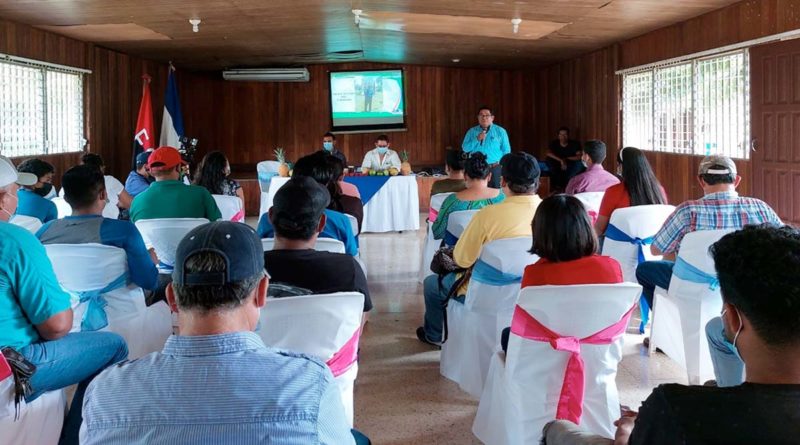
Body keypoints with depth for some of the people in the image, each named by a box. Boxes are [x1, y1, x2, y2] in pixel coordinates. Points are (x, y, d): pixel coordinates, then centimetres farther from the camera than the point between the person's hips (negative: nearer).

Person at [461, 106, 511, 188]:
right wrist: (477, 139, -12)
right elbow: (465, 148, 0)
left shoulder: (500, 131, 2)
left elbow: (506, 151, 2)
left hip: (495, 169, -2)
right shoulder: (471, 131, 8)